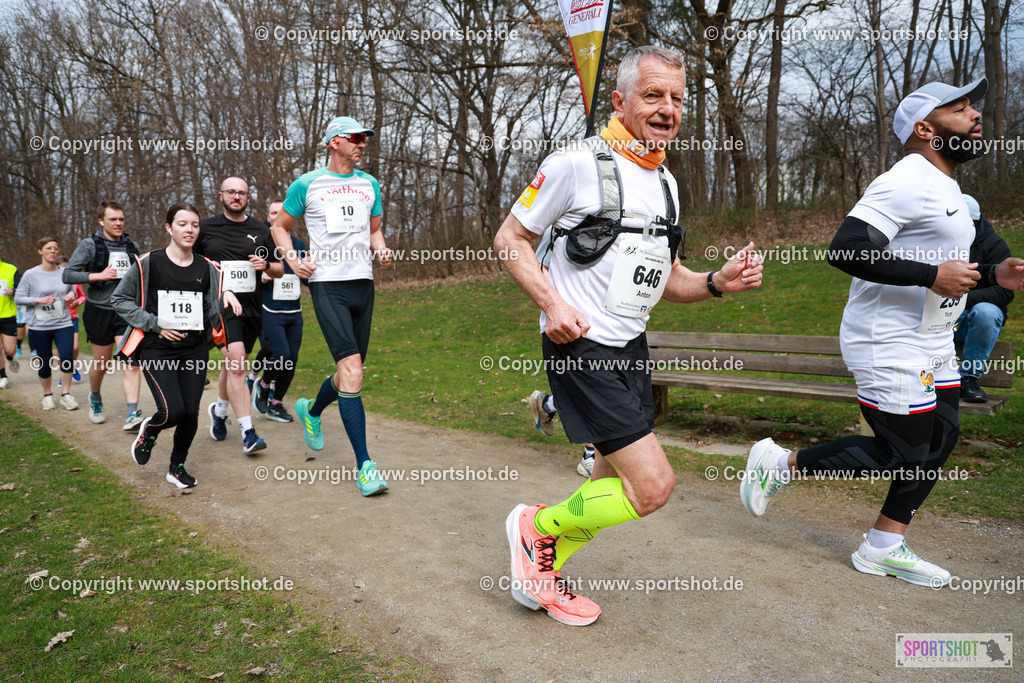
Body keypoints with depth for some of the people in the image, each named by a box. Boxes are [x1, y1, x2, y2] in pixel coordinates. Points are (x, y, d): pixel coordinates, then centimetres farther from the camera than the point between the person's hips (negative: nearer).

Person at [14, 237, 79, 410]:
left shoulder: (65, 273, 5)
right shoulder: (30, 275, -3)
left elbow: (71, 290, 20)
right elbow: (18, 298, -1)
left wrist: (71, 295, -4)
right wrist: (39, 300, -16)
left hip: (63, 324, 1)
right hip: (39, 326, -1)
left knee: (66, 357, -15)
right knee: (44, 363, 6)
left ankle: (66, 394, 0)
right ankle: (47, 395, 27)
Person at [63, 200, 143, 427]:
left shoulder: (132, 246, 9)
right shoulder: (89, 245, -4)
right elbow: (67, 275, -8)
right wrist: (98, 275, -19)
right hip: (99, 311, -2)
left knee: (130, 362, -12)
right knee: (102, 363, 11)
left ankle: (132, 415, -17)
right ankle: (95, 398, 41)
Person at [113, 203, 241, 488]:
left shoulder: (207, 268, 6)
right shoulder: (148, 264, -5)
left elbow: (213, 311, 9)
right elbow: (119, 300, 1)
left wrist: (226, 297, -14)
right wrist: (155, 325, -9)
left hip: (195, 349, 4)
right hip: (157, 350, -3)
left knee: (191, 412, 2)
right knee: (173, 411, -15)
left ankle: (177, 467, 26)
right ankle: (149, 430, 23)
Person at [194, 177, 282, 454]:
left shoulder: (260, 231, 10)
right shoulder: (206, 228, 5)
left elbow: (279, 270, 15)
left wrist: (265, 265, -6)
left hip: (251, 307, 3)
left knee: (234, 364, 14)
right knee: (236, 359, -20)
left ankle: (219, 409, 43)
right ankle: (248, 432, -17)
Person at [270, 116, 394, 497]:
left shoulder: (369, 184, 15)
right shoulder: (306, 185, 2)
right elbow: (280, 226, 13)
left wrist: (381, 249, 4)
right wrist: (293, 260, -4)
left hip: (363, 284, 5)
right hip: (327, 284, -5)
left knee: (350, 372, 11)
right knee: (351, 370, -17)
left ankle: (312, 410, 45)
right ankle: (364, 465, -12)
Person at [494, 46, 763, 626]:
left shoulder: (666, 183, 14)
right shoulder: (577, 164, -10)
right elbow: (510, 240, -5)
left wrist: (717, 283, -2)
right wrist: (551, 303, -19)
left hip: (631, 349, 8)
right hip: (581, 346, -8)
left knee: (618, 483, 13)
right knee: (653, 486, -11)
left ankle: (540, 574, 33)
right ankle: (537, 524, 12)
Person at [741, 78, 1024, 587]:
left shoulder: (945, 187, 17)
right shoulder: (907, 182, -17)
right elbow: (846, 250, -29)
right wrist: (931, 275, -27)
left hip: (932, 345, 10)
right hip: (890, 347, -10)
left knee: (939, 441, 10)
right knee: (903, 454, -4)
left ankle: (884, 548, 22)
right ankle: (780, 463, 11)